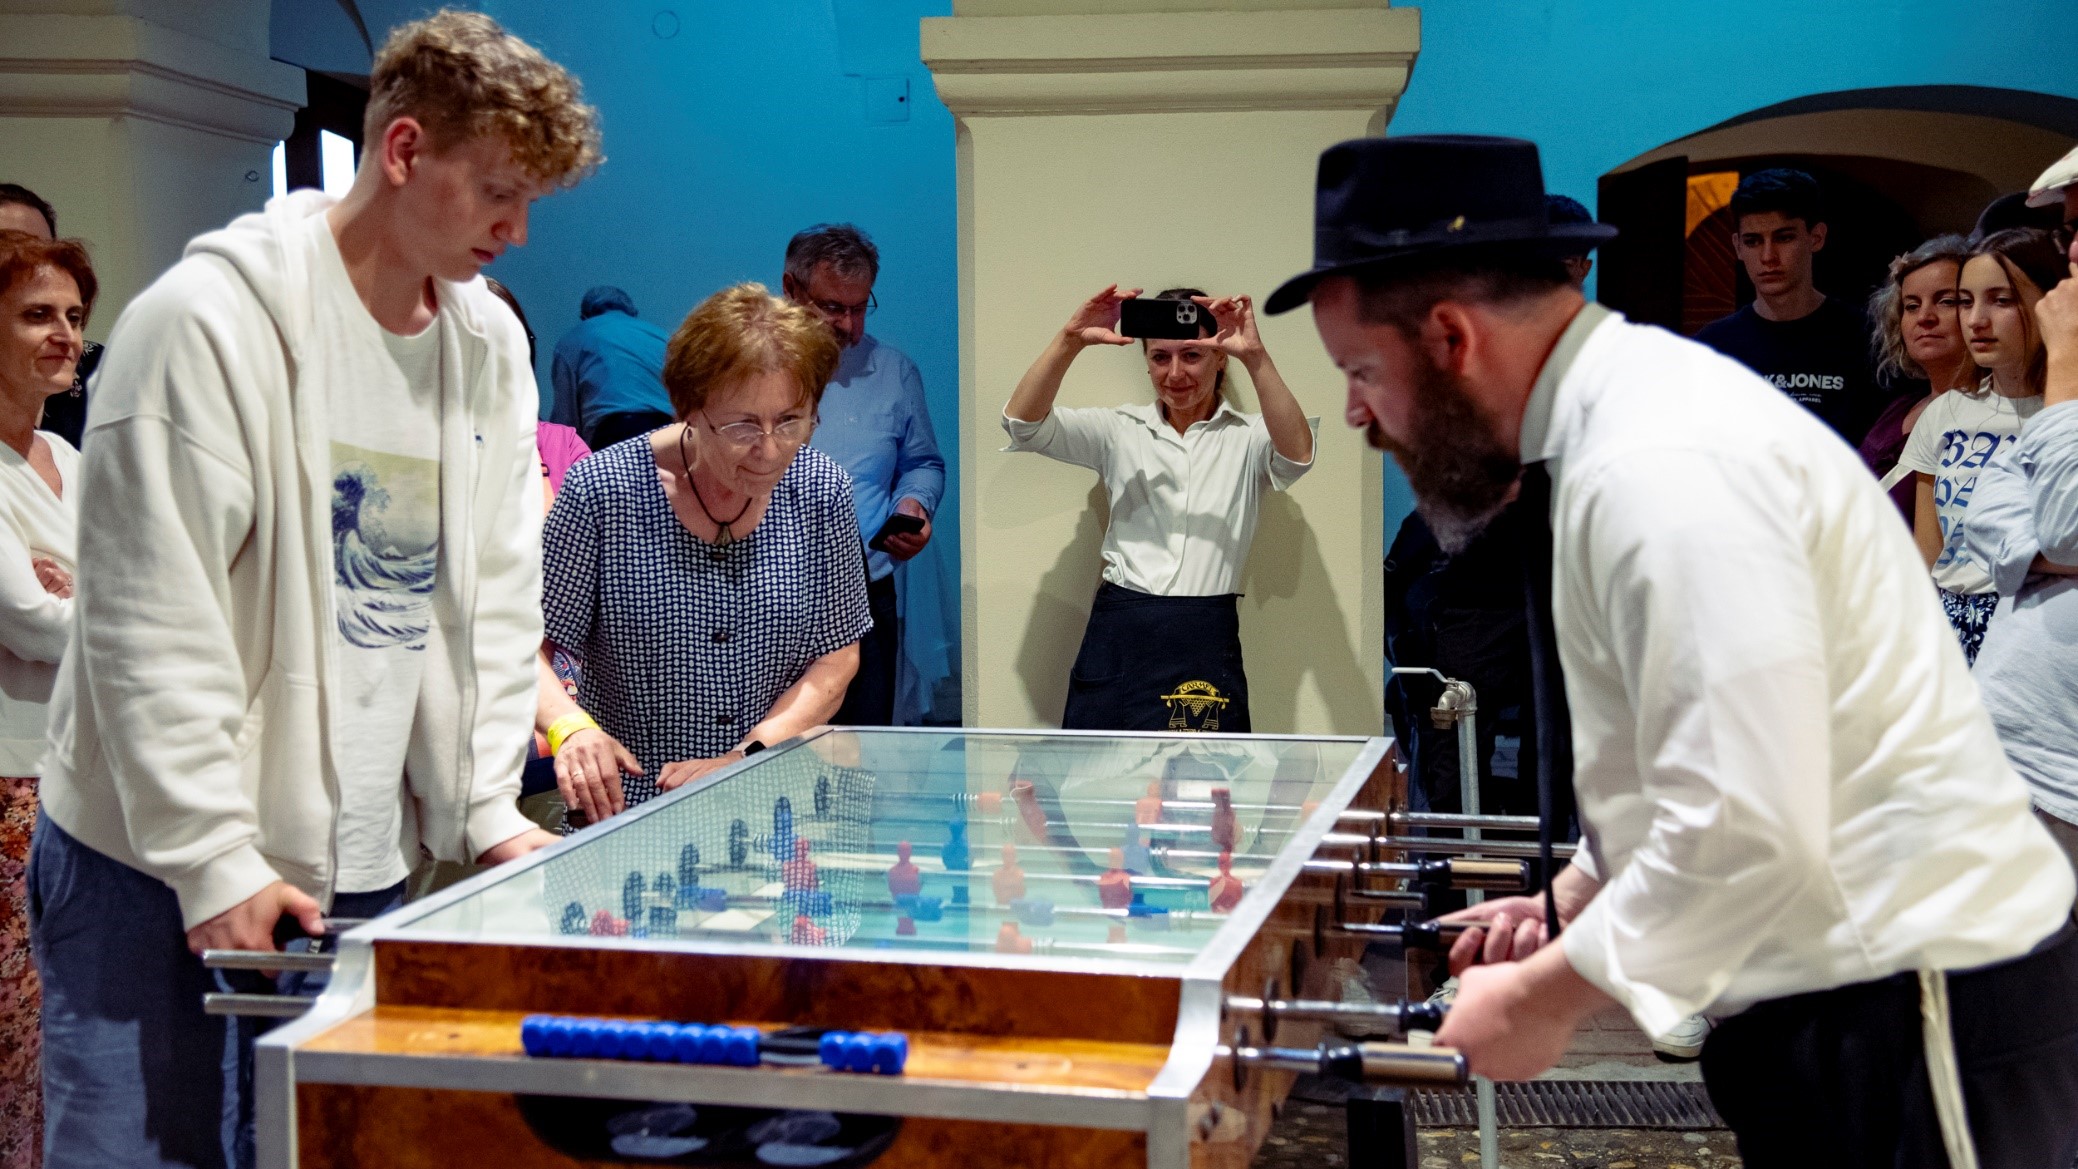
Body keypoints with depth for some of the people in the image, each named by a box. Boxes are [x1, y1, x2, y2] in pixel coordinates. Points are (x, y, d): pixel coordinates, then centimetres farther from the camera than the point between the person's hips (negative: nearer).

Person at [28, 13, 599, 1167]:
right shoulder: (212, 317, -14)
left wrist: (489, 809, 5)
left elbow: (498, 597, 11)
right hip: (160, 869, -5)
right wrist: (214, 861, -16)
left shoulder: (491, 345, 6)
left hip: (371, 869, 6)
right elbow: (153, 625, -16)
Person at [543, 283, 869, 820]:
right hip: (624, 812, -2)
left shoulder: (821, 490, 1)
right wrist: (572, 728, -23)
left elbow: (836, 659, 5)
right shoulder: (602, 490, -7)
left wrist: (745, 757, -8)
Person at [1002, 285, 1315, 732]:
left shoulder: (1248, 437, 4)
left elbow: (1296, 454, -18)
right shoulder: (1118, 430, 9)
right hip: (1117, 635, 2)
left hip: (1206, 644, -1)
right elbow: (1023, 422, -3)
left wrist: (1256, 357, -30)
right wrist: (1071, 340, -19)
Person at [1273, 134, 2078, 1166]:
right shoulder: (1625, 417, 9)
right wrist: (1572, 903, 11)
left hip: (1906, 1030, -9)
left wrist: (1544, 997, -15)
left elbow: (1748, 833, -27)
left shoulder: (1661, 466, -22)